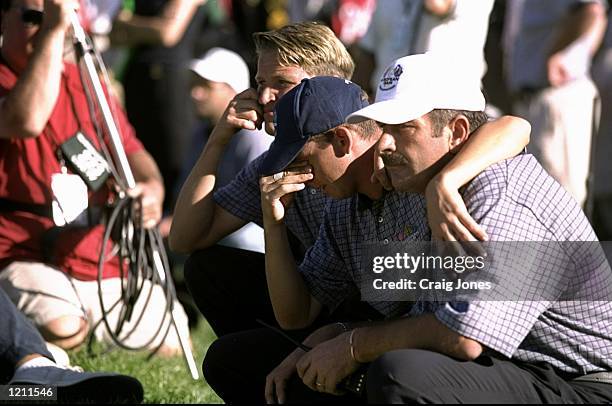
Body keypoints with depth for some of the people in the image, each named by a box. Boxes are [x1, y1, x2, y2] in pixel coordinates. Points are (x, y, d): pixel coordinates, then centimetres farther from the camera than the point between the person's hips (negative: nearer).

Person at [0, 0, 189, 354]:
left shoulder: (85, 84, 16)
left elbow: (130, 150, 12)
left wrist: (152, 189, -13)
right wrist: (54, 30, -28)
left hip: (103, 265, 7)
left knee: (172, 343, 0)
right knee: (62, 331, -34)